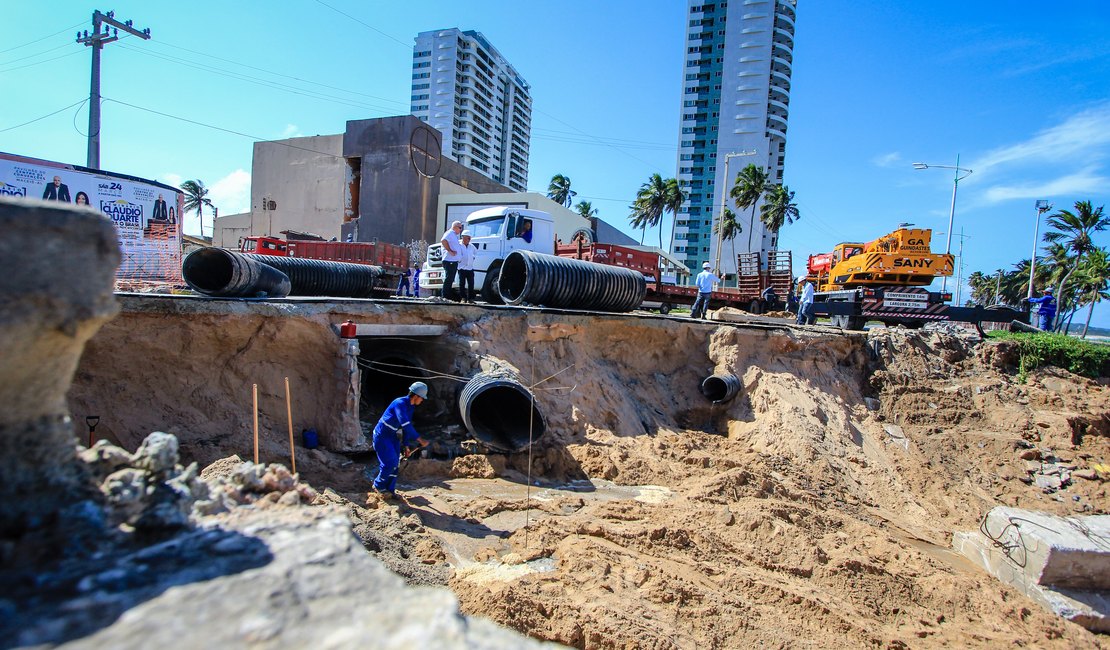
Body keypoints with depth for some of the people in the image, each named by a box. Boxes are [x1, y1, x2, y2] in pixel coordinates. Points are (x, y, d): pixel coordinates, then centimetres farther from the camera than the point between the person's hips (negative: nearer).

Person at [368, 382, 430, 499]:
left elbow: (407, 426, 13)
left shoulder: (410, 407, 4)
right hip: (382, 436, -9)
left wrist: (406, 445, 13)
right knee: (390, 463, -11)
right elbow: (405, 425, -35)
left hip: (393, 437, 9)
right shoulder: (400, 403, -25)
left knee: (395, 464, 6)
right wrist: (420, 439, -36)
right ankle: (378, 485, 10)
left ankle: (390, 491, 16)